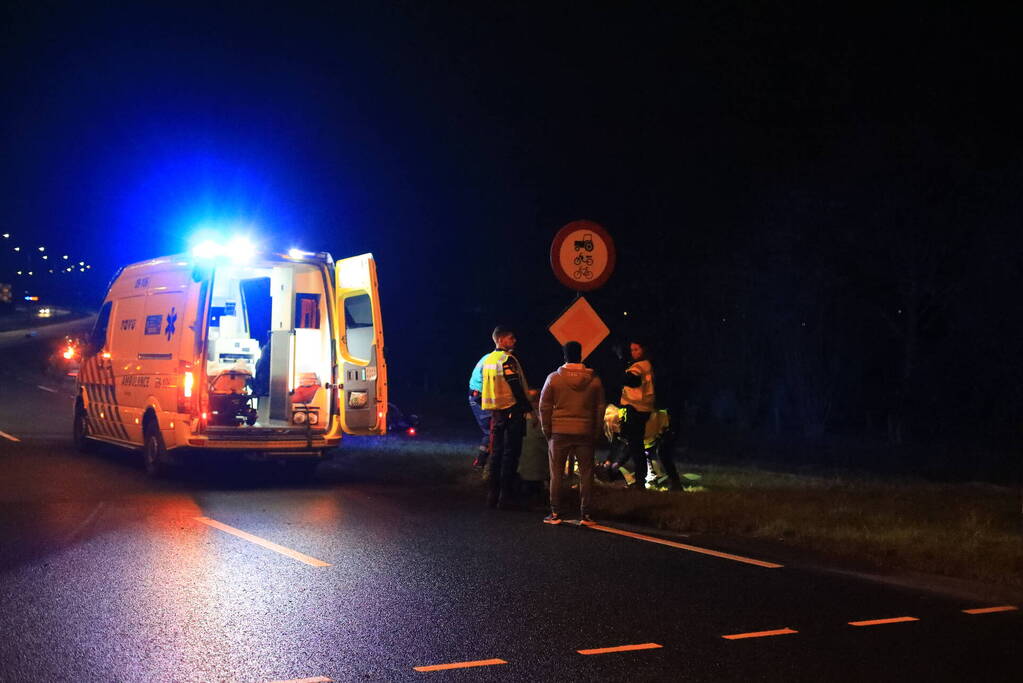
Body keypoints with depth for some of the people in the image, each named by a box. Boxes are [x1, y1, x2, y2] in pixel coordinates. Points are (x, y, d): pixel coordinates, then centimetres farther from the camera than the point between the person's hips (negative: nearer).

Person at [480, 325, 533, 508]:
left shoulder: (488, 360, 12)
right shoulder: (507, 359, -14)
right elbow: (516, 387, -18)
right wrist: (528, 409, -13)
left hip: (496, 411, 8)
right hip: (512, 410, -8)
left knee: (496, 452, 12)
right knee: (510, 453, -4)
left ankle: (493, 494, 14)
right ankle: (505, 495, -4)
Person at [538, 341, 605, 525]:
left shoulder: (554, 378, -4)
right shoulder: (594, 380, 1)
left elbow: (544, 406, -1)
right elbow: (600, 408, 5)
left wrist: (546, 430, 8)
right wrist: (596, 432, 13)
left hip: (559, 432, -1)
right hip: (585, 432, 1)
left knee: (556, 474, 6)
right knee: (586, 474, 7)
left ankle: (555, 513, 6)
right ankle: (585, 514, 6)